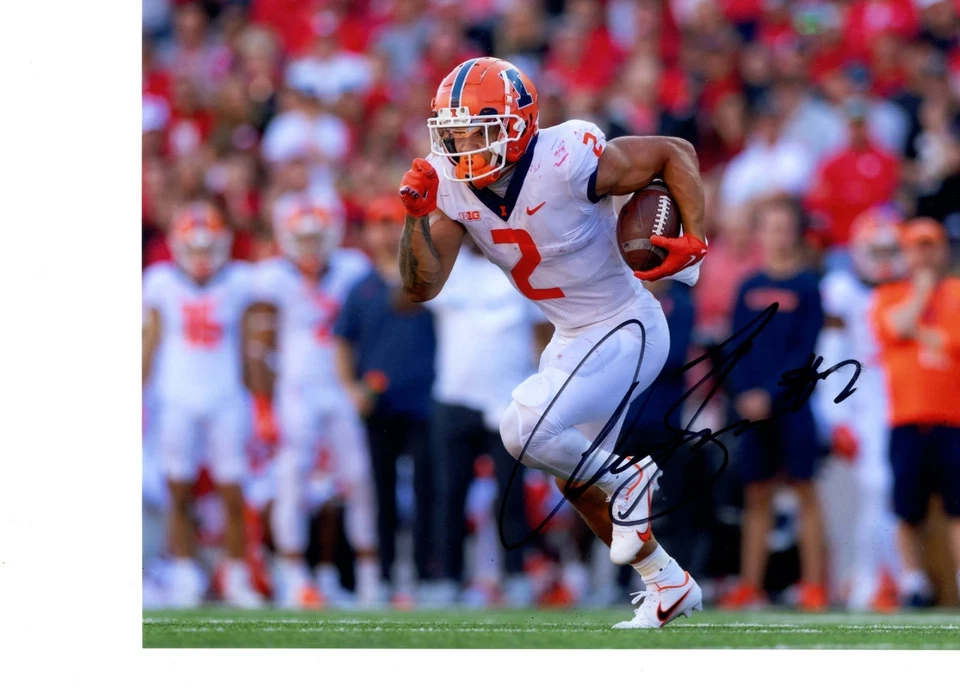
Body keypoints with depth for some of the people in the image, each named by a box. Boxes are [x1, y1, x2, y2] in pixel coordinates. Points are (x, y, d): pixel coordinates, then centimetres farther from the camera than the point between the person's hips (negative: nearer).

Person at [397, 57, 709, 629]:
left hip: (625, 330, -8)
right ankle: (669, 584, 37)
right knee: (575, 478, 19)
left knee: (524, 430, -23)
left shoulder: (569, 163, -28)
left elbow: (675, 154, -15)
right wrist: (417, 217, -26)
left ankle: (623, 480, 3)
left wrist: (694, 241, -25)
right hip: (574, 337, 8)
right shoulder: (451, 185, -9)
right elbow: (422, 287, -12)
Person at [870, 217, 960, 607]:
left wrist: (916, 333, -2)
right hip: (906, 419, 1)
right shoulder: (889, 297, 14)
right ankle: (913, 583, 10)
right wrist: (922, 288, 2)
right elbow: (896, 327, -8)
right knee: (908, 509, 1)